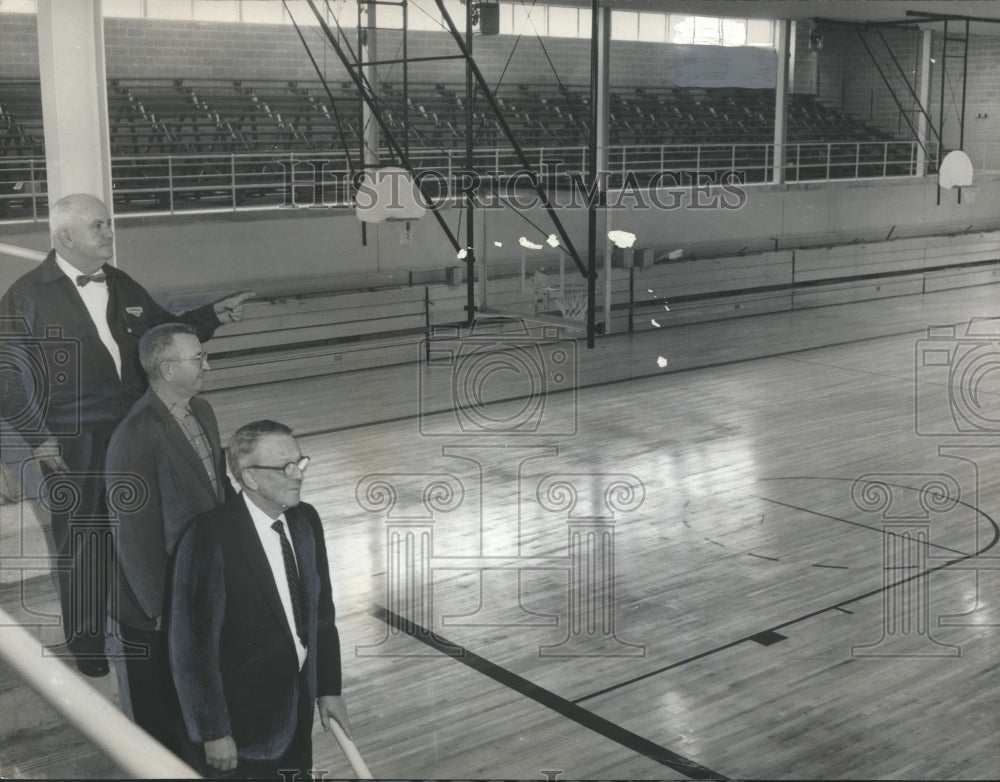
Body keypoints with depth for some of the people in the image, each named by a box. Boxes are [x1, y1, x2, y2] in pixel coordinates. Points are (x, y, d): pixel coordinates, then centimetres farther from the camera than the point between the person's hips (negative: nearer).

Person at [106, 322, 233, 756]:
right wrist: (158, 607, -17)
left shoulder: (202, 412, 1)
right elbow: (133, 532, -22)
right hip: (162, 602, -8)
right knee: (161, 707, 14)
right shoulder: (136, 437, -26)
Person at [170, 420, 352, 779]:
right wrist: (212, 732, -16)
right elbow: (191, 644, -20)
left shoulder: (306, 520, -2)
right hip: (241, 722, -6)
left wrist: (329, 688, 8)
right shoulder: (209, 537, -23)